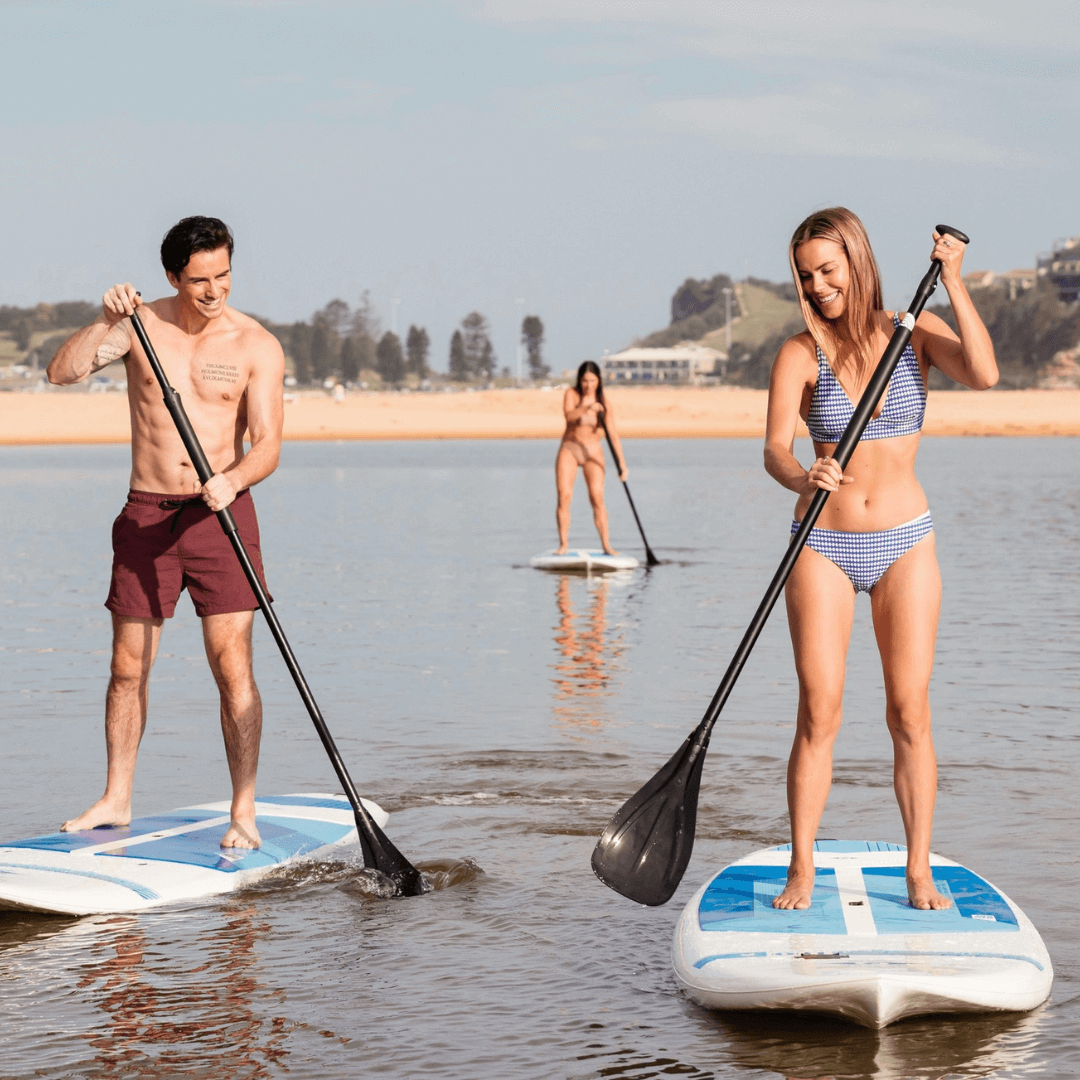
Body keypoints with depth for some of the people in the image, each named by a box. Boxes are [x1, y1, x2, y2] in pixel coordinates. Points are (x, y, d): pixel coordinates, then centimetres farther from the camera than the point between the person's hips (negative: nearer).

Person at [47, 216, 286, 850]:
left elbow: (268, 446, -11)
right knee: (128, 668, 7)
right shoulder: (140, 326, 1)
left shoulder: (257, 346, -5)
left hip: (221, 514, -2)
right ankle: (117, 800, 22)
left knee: (232, 665, -9)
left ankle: (244, 810, -1)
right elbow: (62, 373, -10)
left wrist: (231, 480, -31)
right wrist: (105, 322, -25)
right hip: (146, 515, 2)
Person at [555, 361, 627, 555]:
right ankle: (563, 545, -7)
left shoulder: (604, 403, -6)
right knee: (564, 495, -12)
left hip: (593, 451, 0)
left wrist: (622, 463, -14)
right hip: (569, 449, 0)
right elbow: (569, 416, -26)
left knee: (597, 497, -12)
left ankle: (606, 544, -9)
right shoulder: (571, 394, -7)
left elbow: (613, 435, -8)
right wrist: (586, 407, -43)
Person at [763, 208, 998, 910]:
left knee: (910, 713, -1)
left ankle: (920, 872, 6)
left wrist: (953, 279, -19)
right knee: (819, 714, -5)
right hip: (823, 544, -1)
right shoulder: (800, 353, -3)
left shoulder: (914, 333, 1)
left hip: (905, 543, 1)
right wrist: (804, 479, -37)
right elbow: (775, 449, -15)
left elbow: (984, 374, -18)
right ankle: (802, 872, 2)